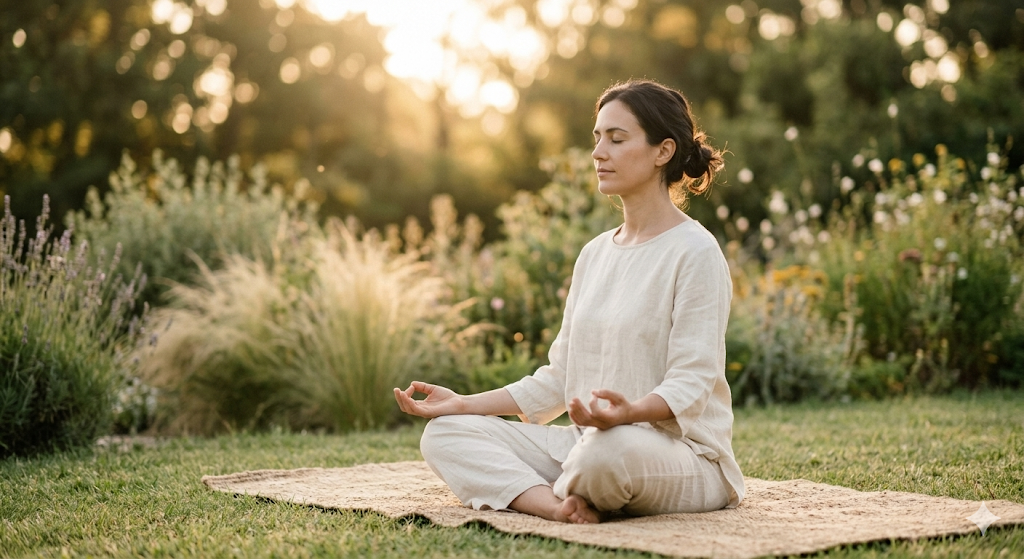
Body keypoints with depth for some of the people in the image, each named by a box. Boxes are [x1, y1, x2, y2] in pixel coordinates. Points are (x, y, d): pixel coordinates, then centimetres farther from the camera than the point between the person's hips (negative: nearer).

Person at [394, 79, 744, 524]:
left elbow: (690, 385, -16)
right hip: (589, 442, 8)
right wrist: (464, 403, 7)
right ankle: (556, 504, -28)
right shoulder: (594, 254, 16)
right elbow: (559, 378, 16)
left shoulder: (695, 251, -8)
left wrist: (631, 412, -37)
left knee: (610, 448, -43)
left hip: (681, 451, -8)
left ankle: (555, 495, -11)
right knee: (445, 434, -8)